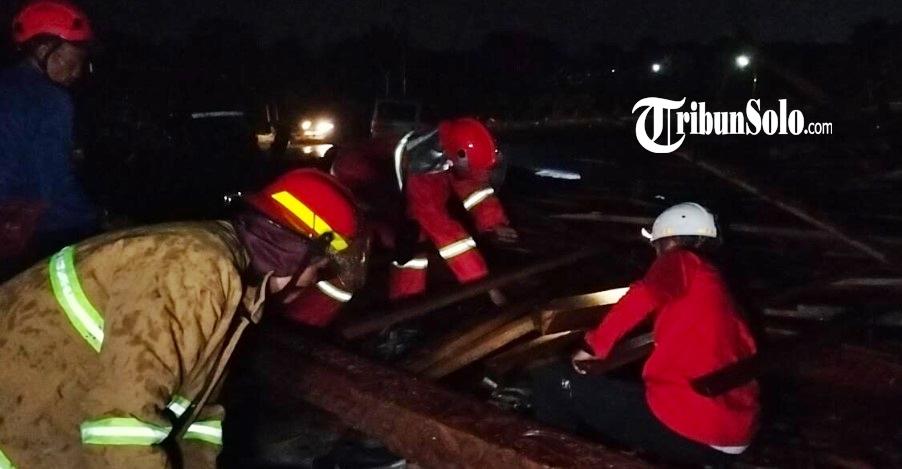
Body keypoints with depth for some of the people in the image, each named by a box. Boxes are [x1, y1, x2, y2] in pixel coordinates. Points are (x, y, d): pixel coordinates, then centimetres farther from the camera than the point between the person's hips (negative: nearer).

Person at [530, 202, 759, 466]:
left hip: (687, 428, -9)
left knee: (552, 382, 0)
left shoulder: (681, 261, 2)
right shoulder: (717, 285, 22)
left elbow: (646, 295, -19)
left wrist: (594, 346, -8)